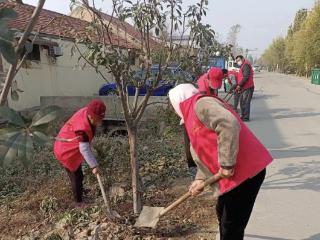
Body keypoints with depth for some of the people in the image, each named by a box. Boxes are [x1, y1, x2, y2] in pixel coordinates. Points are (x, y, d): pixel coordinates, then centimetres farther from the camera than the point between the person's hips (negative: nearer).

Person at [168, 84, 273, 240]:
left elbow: (230, 125, -30)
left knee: (231, 226, 1)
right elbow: (205, 153, 21)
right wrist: (201, 180, 12)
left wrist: (226, 165, -25)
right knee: (222, 213, 26)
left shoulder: (201, 104, -12)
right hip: (237, 172, 10)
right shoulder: (194, 113, 19)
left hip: (245, 171, -10)